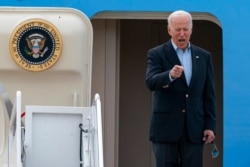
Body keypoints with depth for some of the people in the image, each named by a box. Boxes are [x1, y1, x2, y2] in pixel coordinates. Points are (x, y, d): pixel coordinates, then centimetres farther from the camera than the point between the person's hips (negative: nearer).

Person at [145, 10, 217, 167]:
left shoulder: (204, 56, 11)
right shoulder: (157, 54, 1)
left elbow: (209, 94, 10)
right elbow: (151, 82, -16)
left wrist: (211, 126, 2)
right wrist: (170, 75, -37)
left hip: (194, 129, 3)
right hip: (166, 127, -2)